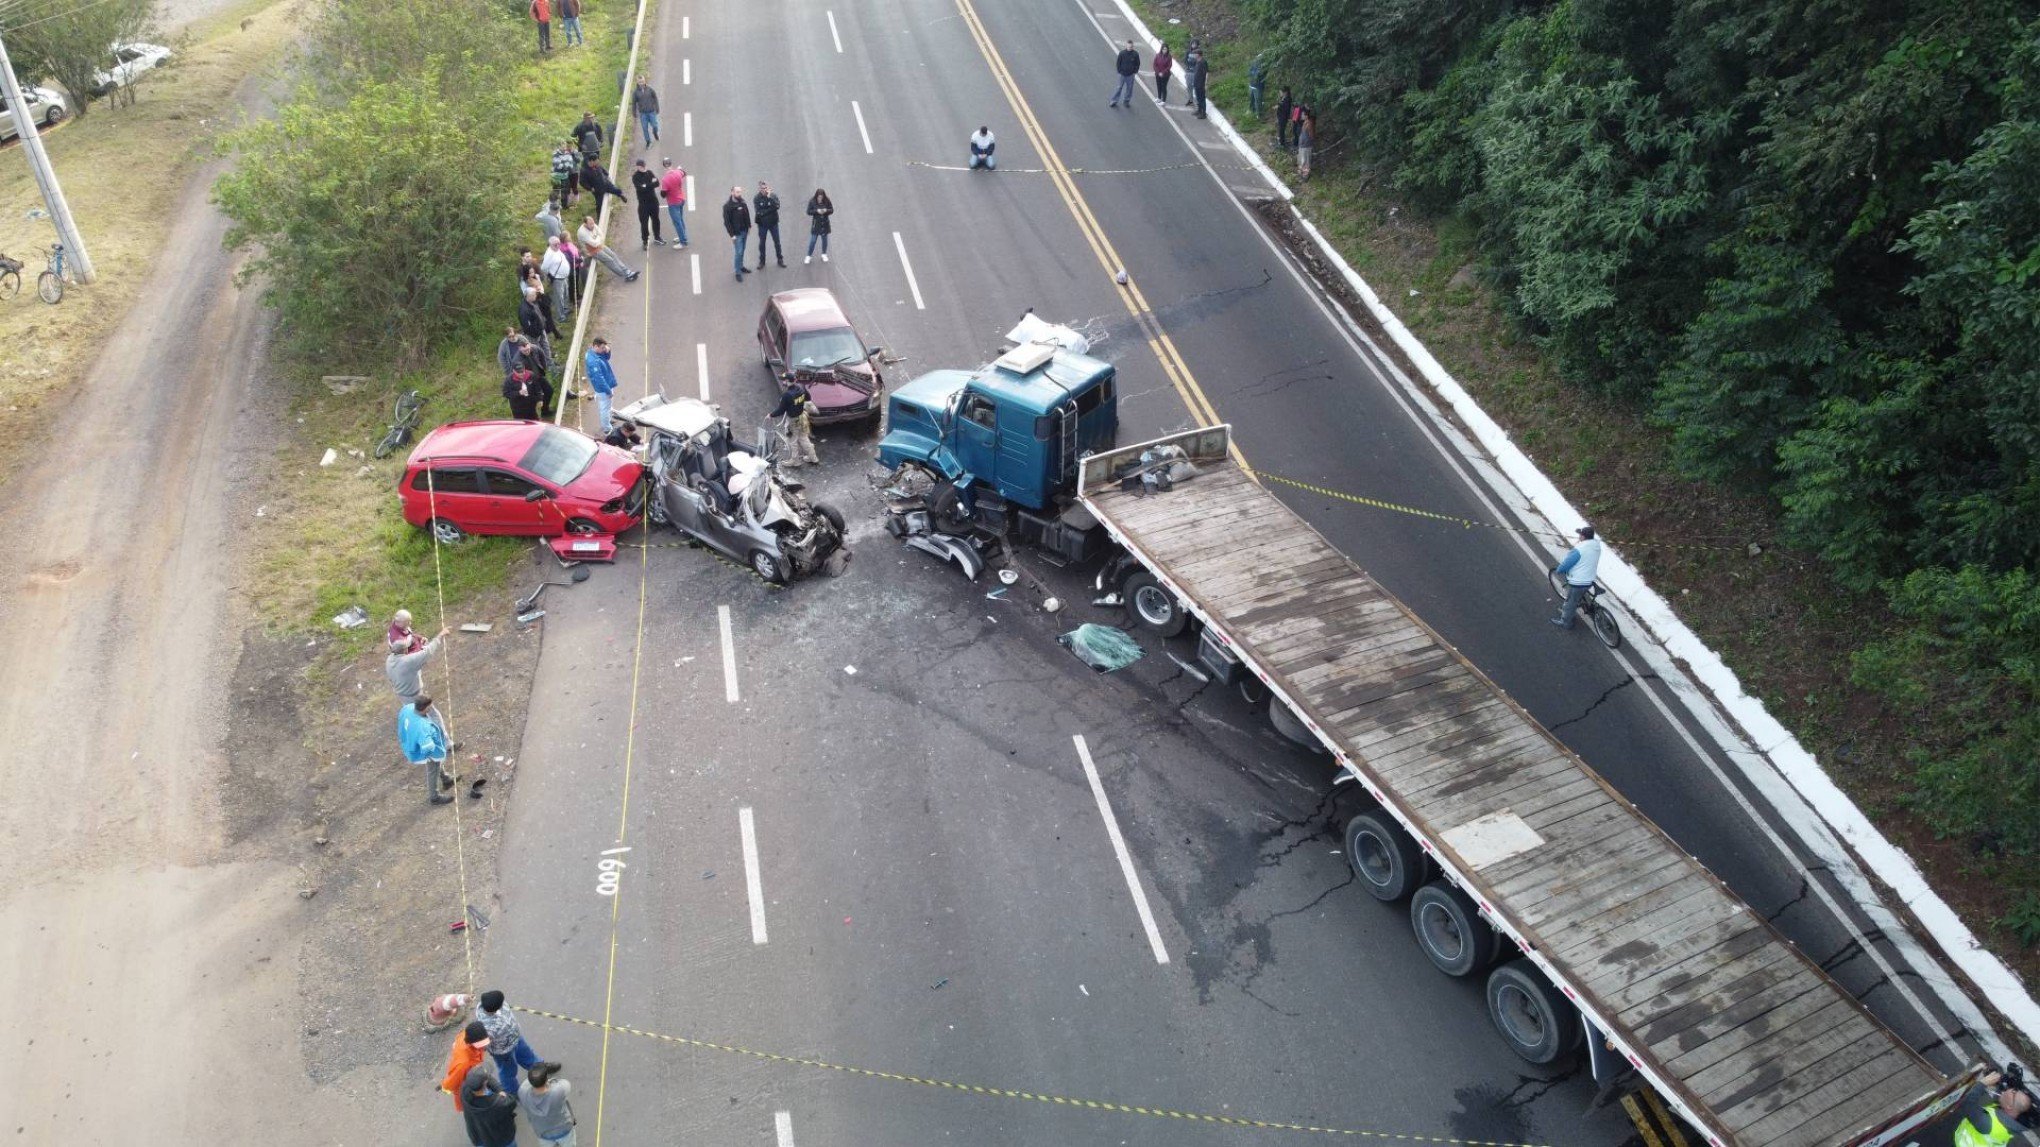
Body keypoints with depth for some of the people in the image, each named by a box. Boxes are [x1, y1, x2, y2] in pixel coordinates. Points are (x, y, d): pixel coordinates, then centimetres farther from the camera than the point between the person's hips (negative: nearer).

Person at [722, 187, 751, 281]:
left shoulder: (743, 203, 1)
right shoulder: (727, 206, -16)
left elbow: (747, 215, 13)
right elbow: (727, 221, -15)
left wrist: (749, 227, 10)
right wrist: (732, 234, -17)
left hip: (745, 231, 6)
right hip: (737, 233, -6)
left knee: (742, 251, 17)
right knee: (739, 252, -5)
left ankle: (741, 267, 33)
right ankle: (738, 273, 5)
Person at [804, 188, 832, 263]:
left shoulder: (827, 201, -9)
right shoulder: (812, 201, -11)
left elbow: (832, 210, -1)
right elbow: (808, 212, -9)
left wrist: (826, 210, -22)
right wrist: (816, 211, -24)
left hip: (825, 223, 2)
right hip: (816, 224, -2)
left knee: (824, 239, 13)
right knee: (813, 240, -1)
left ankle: (824, 254, 31)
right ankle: (809, 256, 10)